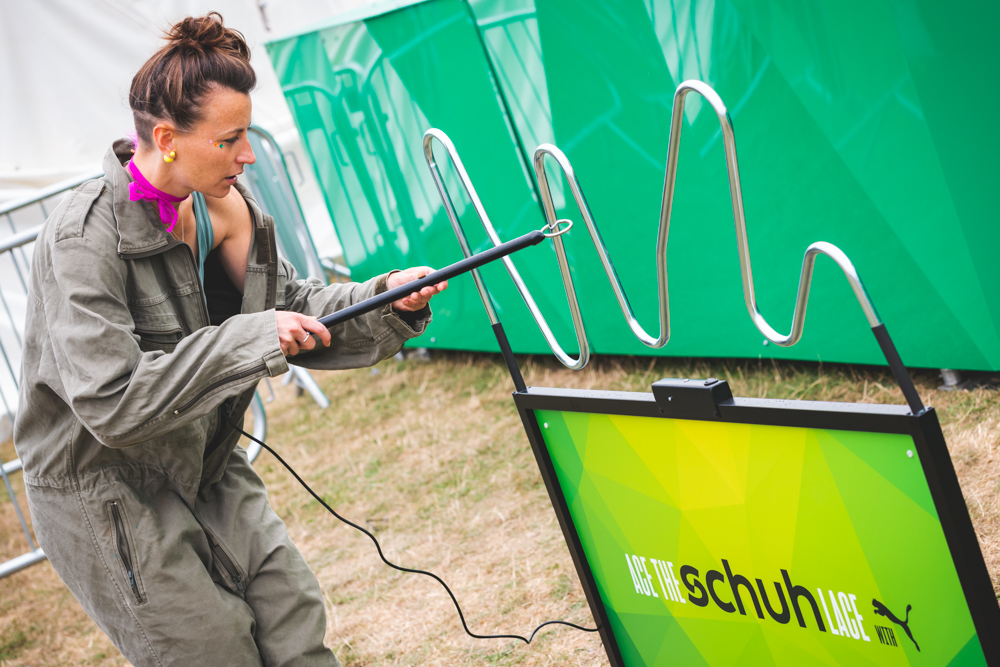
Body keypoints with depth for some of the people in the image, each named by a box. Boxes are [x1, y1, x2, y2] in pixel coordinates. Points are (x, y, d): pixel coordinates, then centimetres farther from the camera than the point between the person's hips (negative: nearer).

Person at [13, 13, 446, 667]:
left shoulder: (221, 207, -4)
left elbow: (292, 307, 6)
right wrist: (250, 340, -31)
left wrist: (385, 297, -11)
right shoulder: (84, 238, -26)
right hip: (105, 491, -7)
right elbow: (111, 401, -32)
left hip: (203, 468, 7)